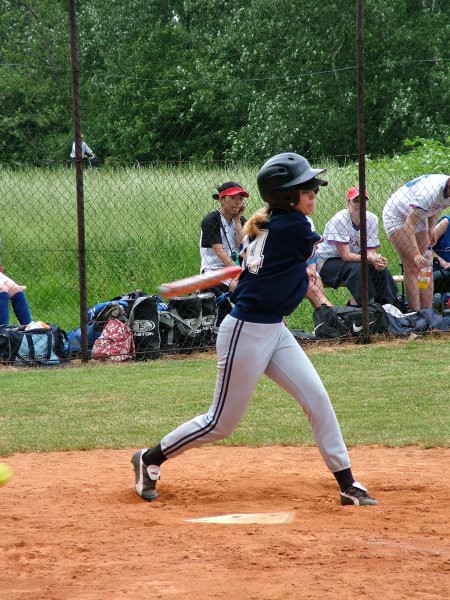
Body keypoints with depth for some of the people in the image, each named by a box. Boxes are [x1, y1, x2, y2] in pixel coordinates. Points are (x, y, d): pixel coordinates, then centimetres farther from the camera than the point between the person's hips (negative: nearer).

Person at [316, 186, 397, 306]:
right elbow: (345, 255, -26)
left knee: (380, 268, -19)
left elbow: (370, 251, -7)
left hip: (352, 258, 6)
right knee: (357, 269, -33)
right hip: (327, 261, -6)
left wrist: (378, 259, -32)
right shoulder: (339, 220, -23)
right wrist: (371, 259, -38)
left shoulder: (372, 219, -6)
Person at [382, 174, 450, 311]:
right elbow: (409, 224, -37)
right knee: (412, 267, -15)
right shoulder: (430, 193, -39)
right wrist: (416, 255, -41)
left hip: (417, 216, 8)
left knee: (425, 267, 1)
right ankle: (416, 313, -15)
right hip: (396, 216, -8)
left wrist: (431, 228, 1)